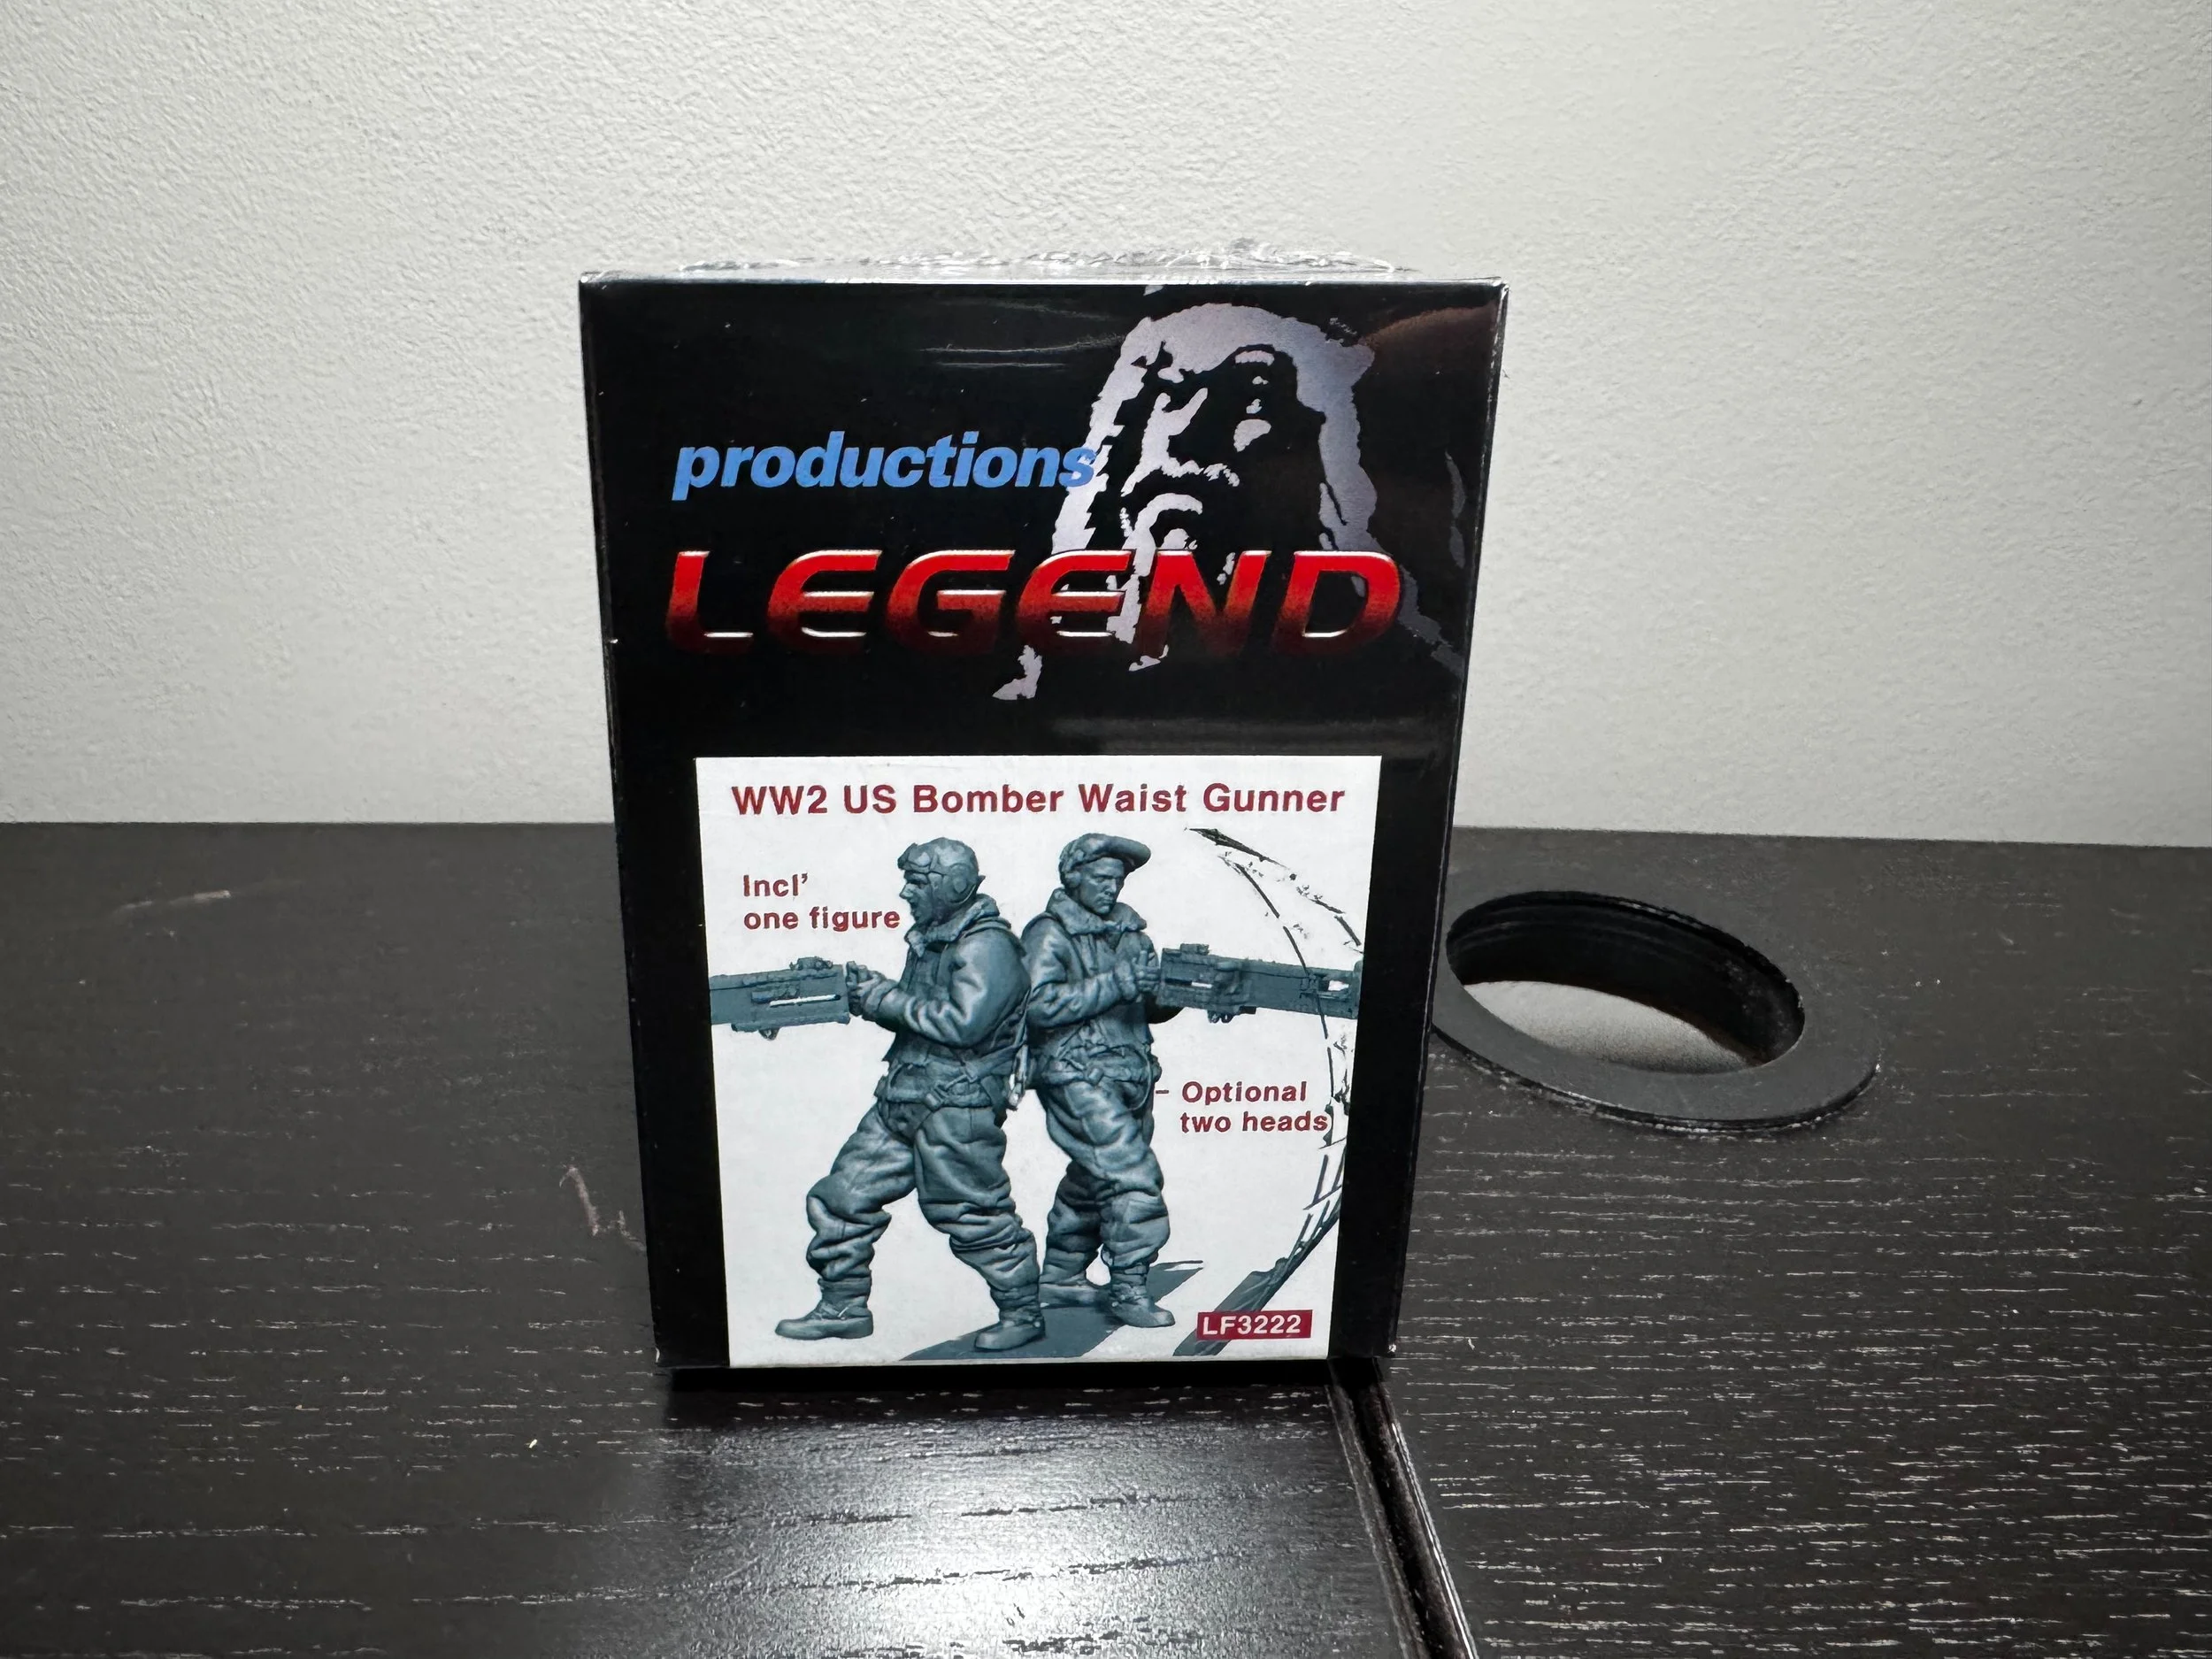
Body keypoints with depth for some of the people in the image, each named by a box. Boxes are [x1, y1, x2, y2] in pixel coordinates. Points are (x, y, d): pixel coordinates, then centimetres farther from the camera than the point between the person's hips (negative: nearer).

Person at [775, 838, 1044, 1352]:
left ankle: (1023, 1314, 16)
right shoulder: (929, 939, 14)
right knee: (842, 1198, 10)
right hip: (900, 1100, 9)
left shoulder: (987, 947, -15)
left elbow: (963, 1024, -25)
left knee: (975, 1217, -1)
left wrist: (888, 1000, -17)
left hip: (956, 1108, -9)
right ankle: (843, 1308, 23)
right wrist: (872, 993, -2)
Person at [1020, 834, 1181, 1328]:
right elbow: (1040, 1006, -20)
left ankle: (1061, 1278, 29)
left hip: (1128, 1078, 8)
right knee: (1134, 1178, -13)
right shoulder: (1048, 935, -8)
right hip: (1077, 1078, -7)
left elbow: (1150, 1006, 13)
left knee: (1093, 1180, 16)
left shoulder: (1130, 931, 13)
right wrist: (1115, 984, -23)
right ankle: (1127, 1291, -4)